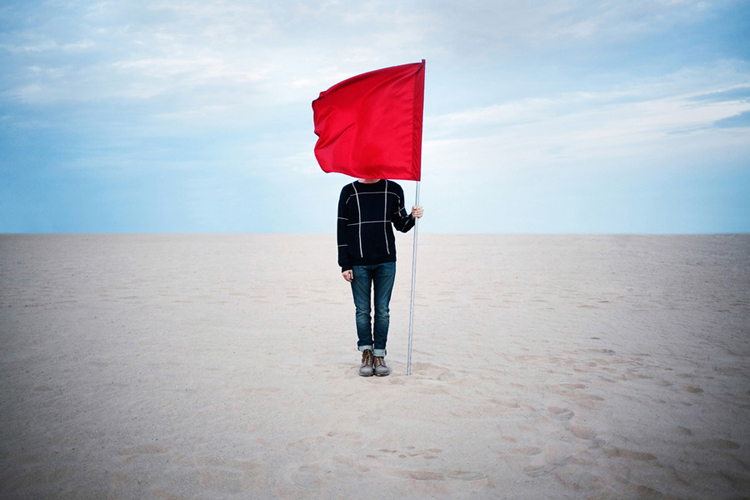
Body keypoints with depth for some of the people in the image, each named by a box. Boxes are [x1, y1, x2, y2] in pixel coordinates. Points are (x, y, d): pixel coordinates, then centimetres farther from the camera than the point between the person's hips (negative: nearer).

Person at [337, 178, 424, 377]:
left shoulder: (394, 190, 8)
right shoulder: (349, 192, 4)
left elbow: (400, 225, 15)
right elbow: (342, 228, 3)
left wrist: (412, 217, -8)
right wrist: (345, 265, -3)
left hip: (386, 262, 1)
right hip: (359, 262, -1)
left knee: (382, 310, 4)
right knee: (362, 310, 4)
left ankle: (379, 355, 13)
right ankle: (366, 354, 15)